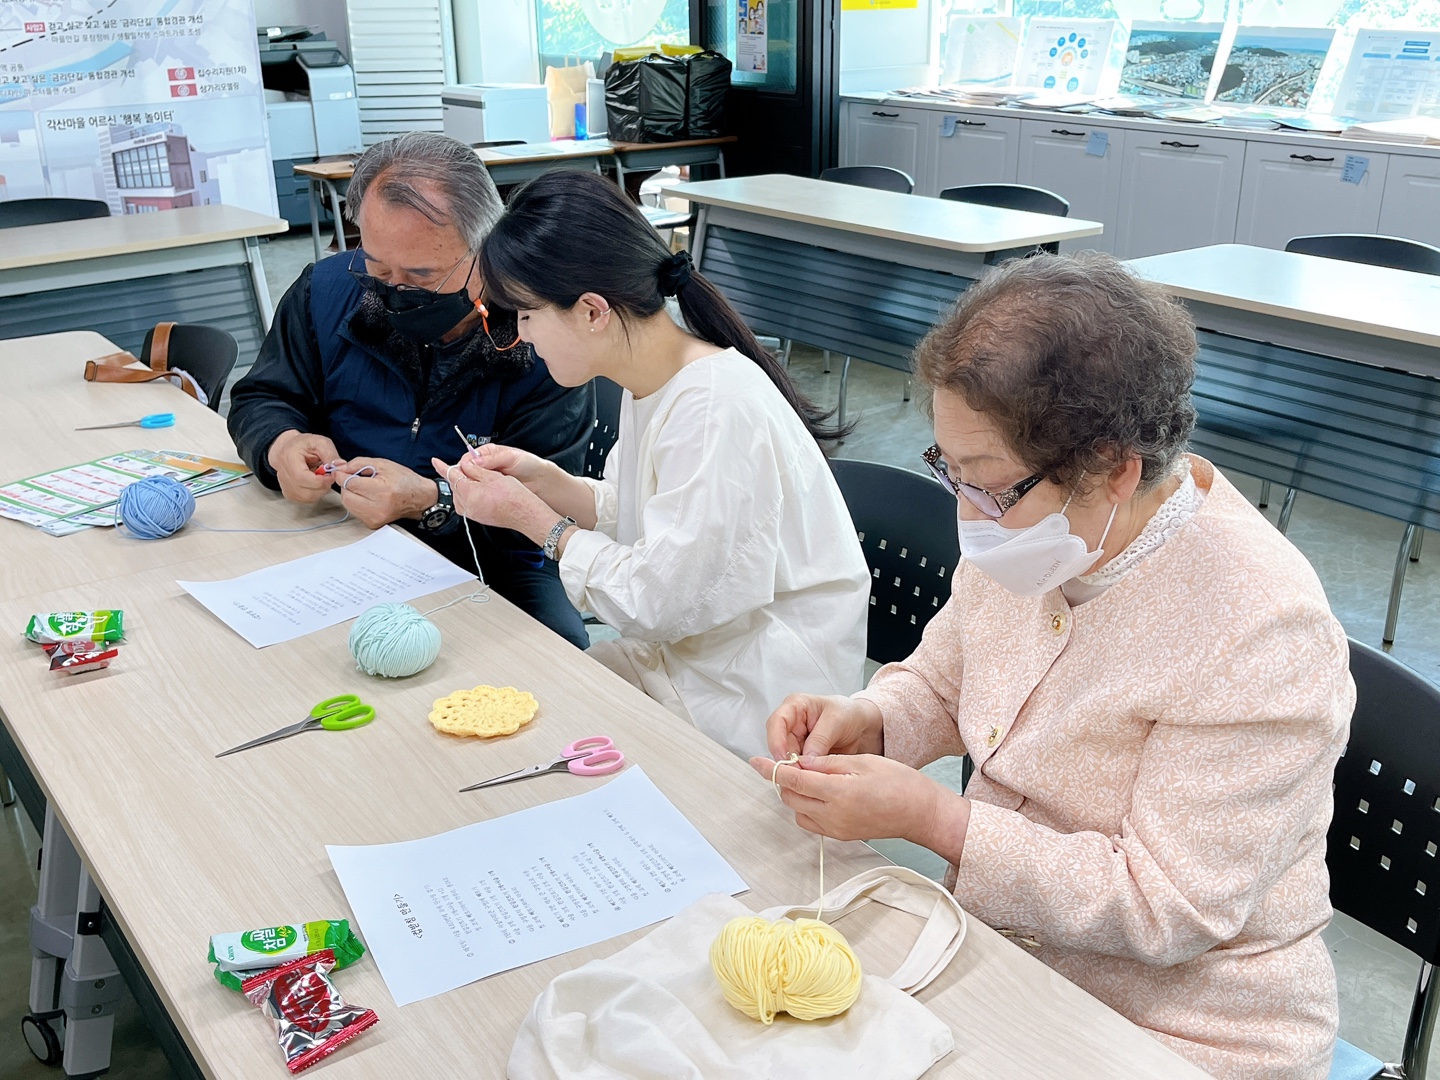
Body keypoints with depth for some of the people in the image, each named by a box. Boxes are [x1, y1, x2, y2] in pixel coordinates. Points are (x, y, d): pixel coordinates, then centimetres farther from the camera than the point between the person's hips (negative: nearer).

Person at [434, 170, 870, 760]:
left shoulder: (717, 412, -28)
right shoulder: (651, 379, 1)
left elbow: (655, 602, -24)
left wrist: (534, 519, -12)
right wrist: (544, 479, -4)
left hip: (755, 704, -8)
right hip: (683, 653, 8)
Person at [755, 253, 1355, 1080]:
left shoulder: (1260, 633, -26)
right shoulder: (1029, 529, -4)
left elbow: (1168, 906, -24)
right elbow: (940, 685, 12)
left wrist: (928, 817, -28)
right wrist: (869, 719, -10)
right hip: (1000, 947, 6)